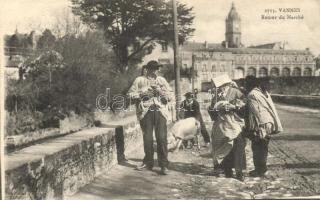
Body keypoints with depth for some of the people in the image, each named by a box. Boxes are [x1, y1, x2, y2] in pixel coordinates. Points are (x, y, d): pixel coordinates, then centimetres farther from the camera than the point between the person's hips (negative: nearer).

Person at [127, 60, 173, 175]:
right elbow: (130, 94, 5)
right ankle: (148, 163, 17)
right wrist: (142, 94, -9)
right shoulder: (139, 80, 11)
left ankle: (164, 165, -3)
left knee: (162, 138, -8)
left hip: (160, 111, 1)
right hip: (145, 112, 0)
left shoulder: (162, 80, 17)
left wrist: (160, 91, -6)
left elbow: (171, 96, 10)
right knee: (147, 138, 2)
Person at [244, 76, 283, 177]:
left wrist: (252, 129, -17)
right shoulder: (264, 92, 12)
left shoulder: (252, 95, -14)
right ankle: (263, 168, 28)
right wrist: (276, 125, 18)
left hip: (260, 125, -8)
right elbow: (272, 108, 14)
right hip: (269, 123, 8)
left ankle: (259, 171, 9)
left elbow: (255, 112, -19)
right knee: (263, 148, 18)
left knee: (257, 149, 2)